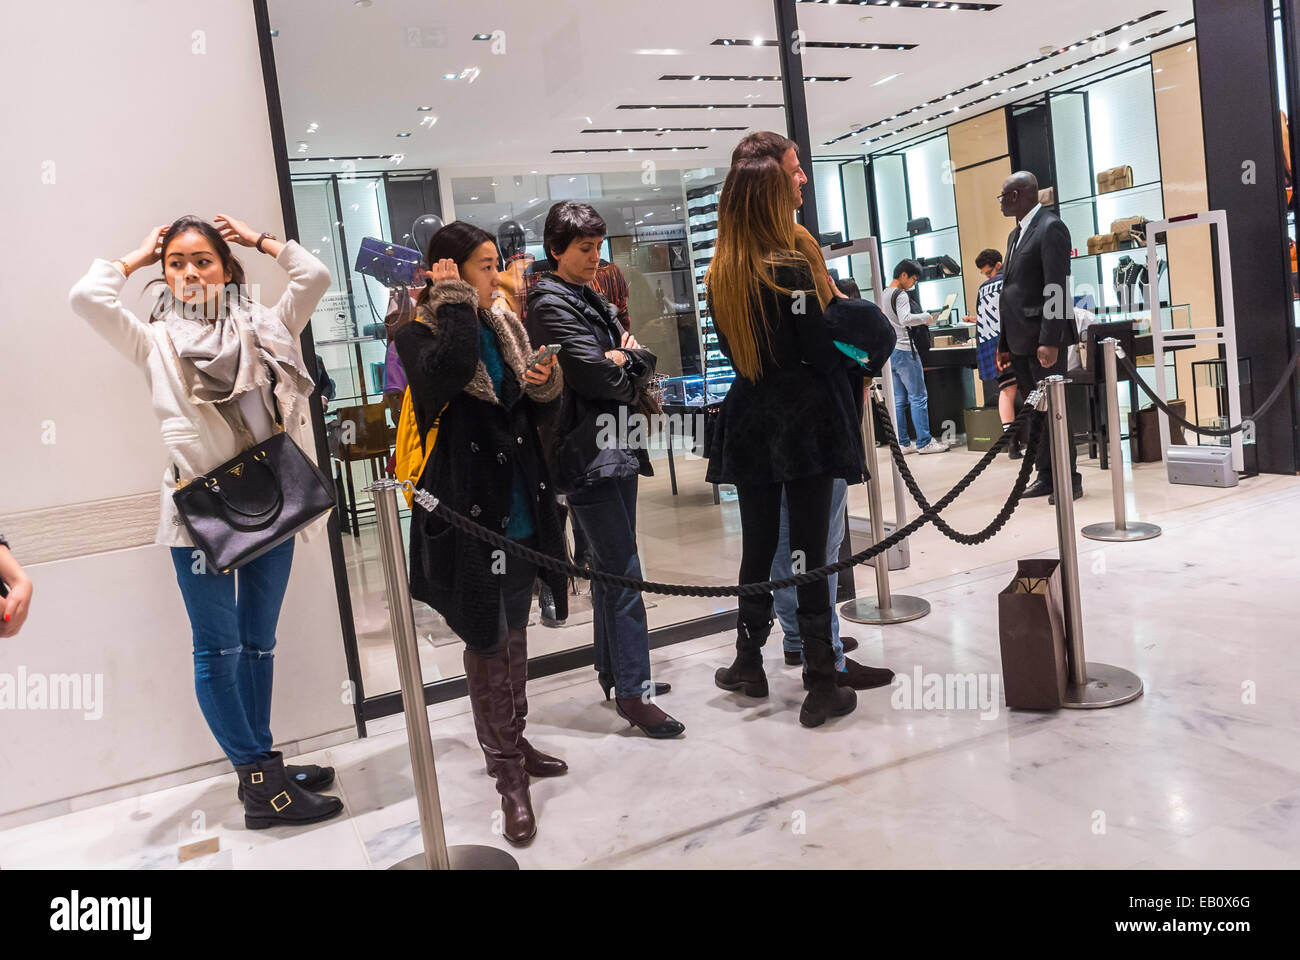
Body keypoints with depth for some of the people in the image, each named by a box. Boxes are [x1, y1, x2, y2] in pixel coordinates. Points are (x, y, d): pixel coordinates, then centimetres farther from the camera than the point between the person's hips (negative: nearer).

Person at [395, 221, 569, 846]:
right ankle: (508, 772, 17)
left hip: (519, 508, 7)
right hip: (467, 512, -6)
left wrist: (545, 385, -4)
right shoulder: (418, 332, -10)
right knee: (486, 641, 3)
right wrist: (455, 301, -21)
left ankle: (512, 742, 36)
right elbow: (447, 371, -34)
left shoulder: (503, 324, 9)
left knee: (514, 635, 18)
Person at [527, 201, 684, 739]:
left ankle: (615, 673, 26)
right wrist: (625, 365, 1)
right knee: (622, 574, -10)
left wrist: (625, 359, -7)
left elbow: (643, 361, 15)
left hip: (615, 450, 10)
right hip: (588, 455, -10)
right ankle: (633, 693, -5)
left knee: (610, 569, 15)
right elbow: (595, 376, -19)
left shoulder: (590, 299, 20)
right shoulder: (551, 305, -8)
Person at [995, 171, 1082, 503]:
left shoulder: (1050, 227, -8)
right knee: (1035, 411, 11)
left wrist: (1050, 340, -23)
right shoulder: (1016, 235, 20)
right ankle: (1046, 476, 17)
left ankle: (1069, 479, 3)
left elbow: (1056, 288, -17)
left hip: (1044, 338, -9)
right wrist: (1003, 345, 17)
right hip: (1020, 340, 9)